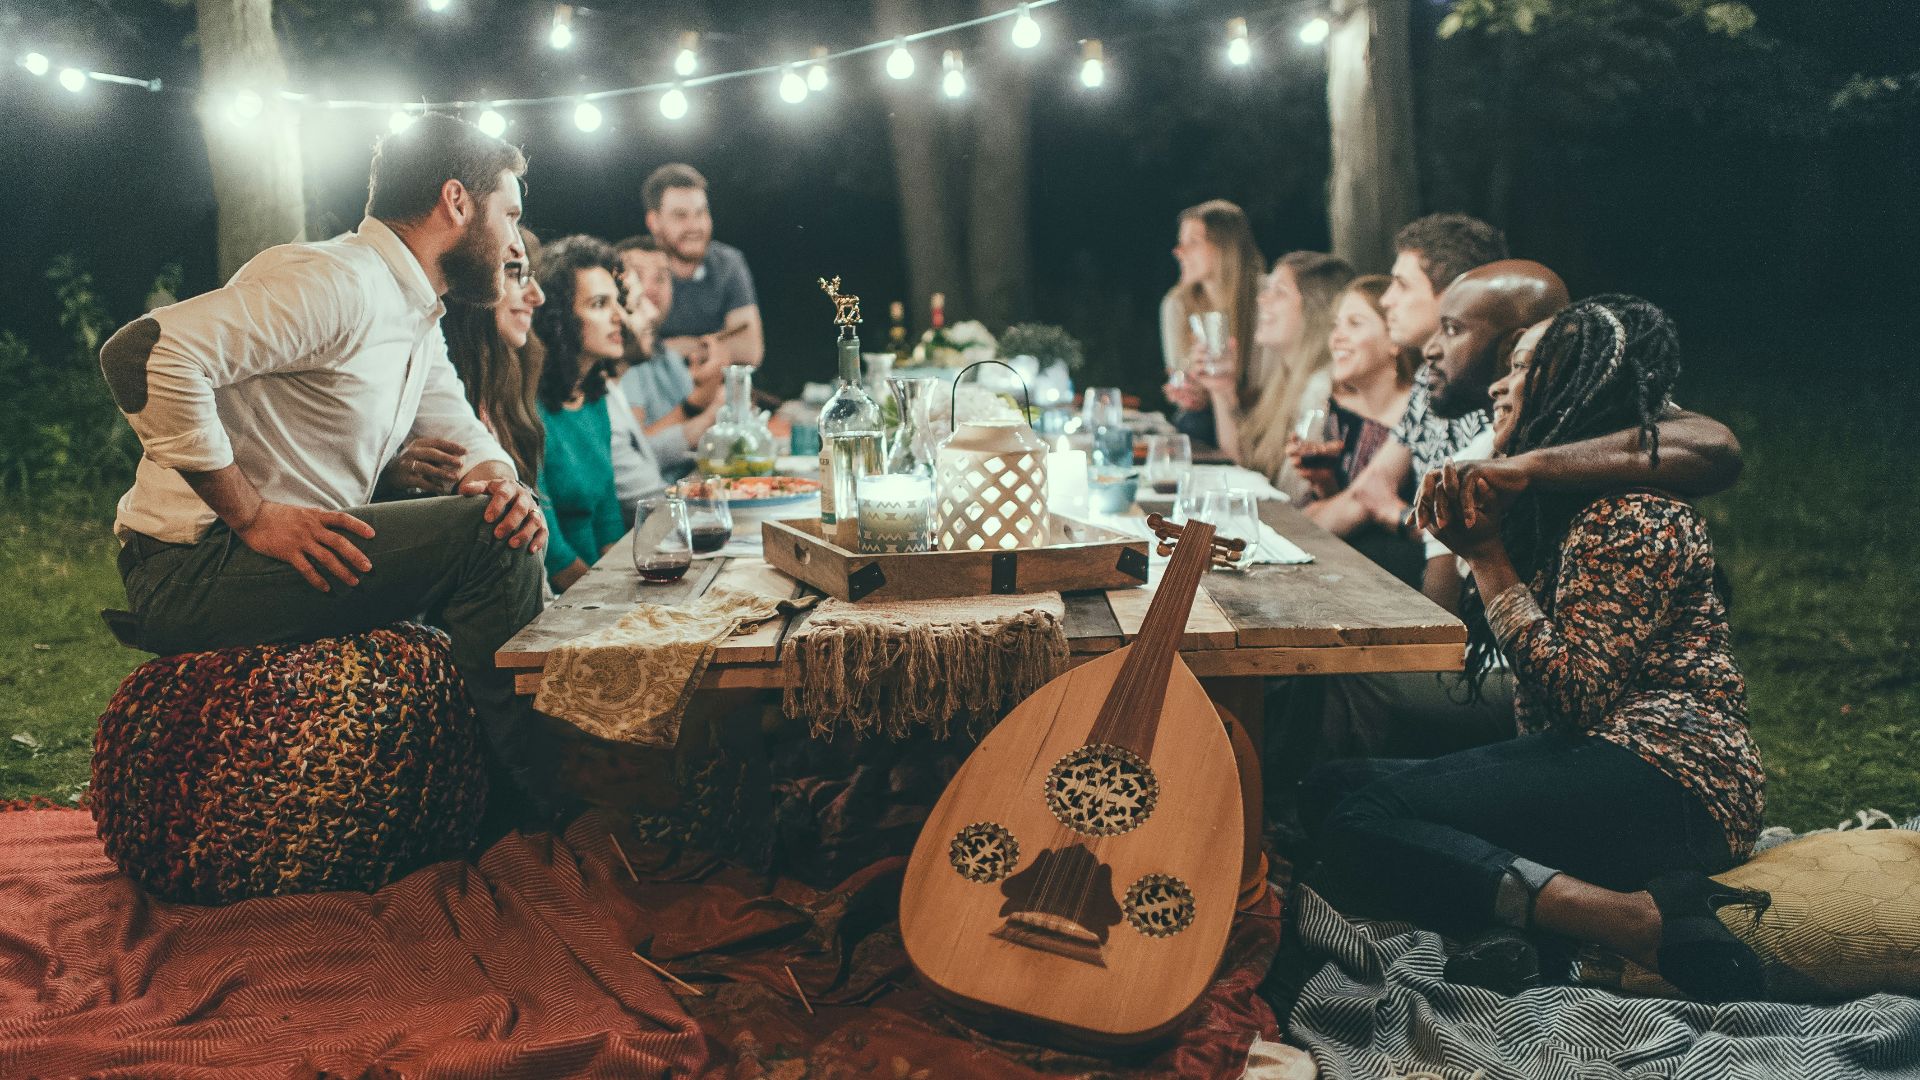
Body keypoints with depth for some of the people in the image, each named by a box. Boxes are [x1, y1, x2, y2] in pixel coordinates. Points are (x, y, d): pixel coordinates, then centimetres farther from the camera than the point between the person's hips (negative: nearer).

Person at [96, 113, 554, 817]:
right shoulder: (336, 282, -18)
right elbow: (145, 353, -28)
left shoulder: (418, 317, 15)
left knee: (511, 524, 11)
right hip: (191, 568, -10)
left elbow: (462, 434, 18)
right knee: (487, 539, -21)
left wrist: (500, 482, -7)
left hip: (299, 553, 10)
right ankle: (522, 803, -9)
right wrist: (254, 515, -26)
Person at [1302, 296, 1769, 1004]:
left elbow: (1572, 693, -17)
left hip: (1663, 780, -10)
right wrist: (1469, 539, 6)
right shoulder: (1556, 506, 20)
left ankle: (1653, 925, -29)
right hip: (1590, 762, 10)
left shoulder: (1638, 517, -9)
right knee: (1334, 786, -4)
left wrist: (1487, 553, -11)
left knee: (1359, 819, -25)